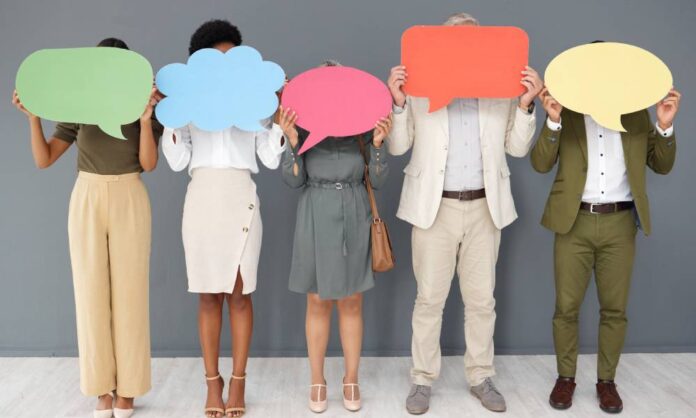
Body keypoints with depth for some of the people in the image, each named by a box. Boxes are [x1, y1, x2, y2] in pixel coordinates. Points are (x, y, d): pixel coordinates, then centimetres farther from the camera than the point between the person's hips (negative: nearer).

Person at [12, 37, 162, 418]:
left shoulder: (145, 107, 3)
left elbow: (149, 164, -10)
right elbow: (43, 159, 0)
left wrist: (146, 116, -22)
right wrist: (33, 116, -14)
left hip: (129, 202, -1)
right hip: (87, 202, 1)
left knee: (129, 291, -1)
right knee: (91, 291, 1)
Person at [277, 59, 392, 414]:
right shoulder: (304, 125, 1)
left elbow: (378, 181, -1)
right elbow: (294, 181, -4)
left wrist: (378, 143, -14)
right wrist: (292, 142, -15)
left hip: (354, 219, 1)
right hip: (316, 218, 0)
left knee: (351, 303, 7)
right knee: (318, 302, 6)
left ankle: (351, 379, 21)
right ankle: (317, 381, 19)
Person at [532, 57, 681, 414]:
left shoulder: (636, 113, 9)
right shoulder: (566, 110, 3)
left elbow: (662, 166, 8)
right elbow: (541, 164, -6)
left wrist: (665, 126, -8)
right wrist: (553, 120, -20)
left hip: (619, 224, 2)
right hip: (574, 222, -1)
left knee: (615, 308, 8)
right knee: (566, 307, 4)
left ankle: (606, 380, 23)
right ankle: (566, 377, 21)